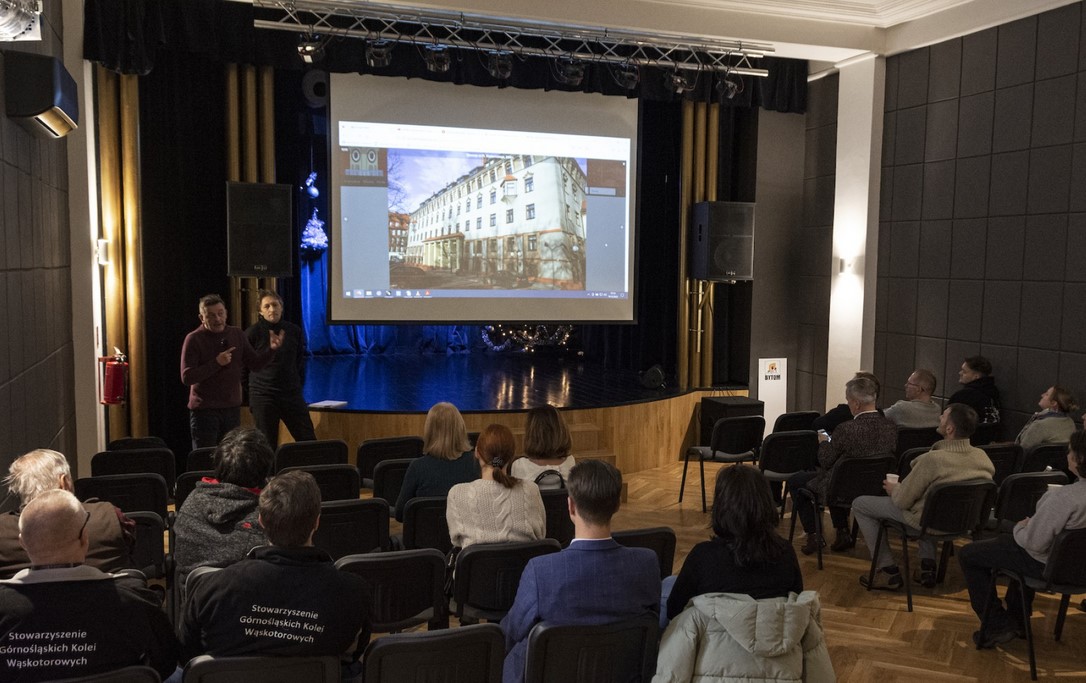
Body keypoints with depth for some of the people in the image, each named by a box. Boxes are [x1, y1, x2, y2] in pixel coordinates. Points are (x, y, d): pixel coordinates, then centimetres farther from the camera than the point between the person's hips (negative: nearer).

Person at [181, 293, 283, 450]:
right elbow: (186, 377, -16)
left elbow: (255, 364, 6)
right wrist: (216, 363, -23)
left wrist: (271, 349, -12)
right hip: (204, 410, -4)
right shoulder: (194, 339, -10)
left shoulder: (237, 334, 4)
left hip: (232, 408, 5)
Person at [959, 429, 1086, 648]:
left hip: (1048, 564, -8)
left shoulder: (1066, 496, -35)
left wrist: (1020, 527, -7)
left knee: (967, 555, 7)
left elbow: (1034, 543, -29)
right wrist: (1030, 525, 7)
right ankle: (1018, 619, 45)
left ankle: (997, 625, 14)